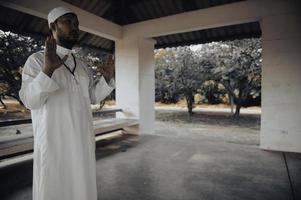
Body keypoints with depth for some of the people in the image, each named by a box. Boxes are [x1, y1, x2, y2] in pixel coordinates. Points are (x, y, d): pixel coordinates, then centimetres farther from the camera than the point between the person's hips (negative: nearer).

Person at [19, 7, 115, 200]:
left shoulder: (82, 65, 10)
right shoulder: (38, 59, -6)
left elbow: (92, 96, 10)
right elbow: (29, 100, -16)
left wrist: (107, 79, -5)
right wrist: (47, 70, -31)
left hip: (83, 139, 5)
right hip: (54, 140, -5)